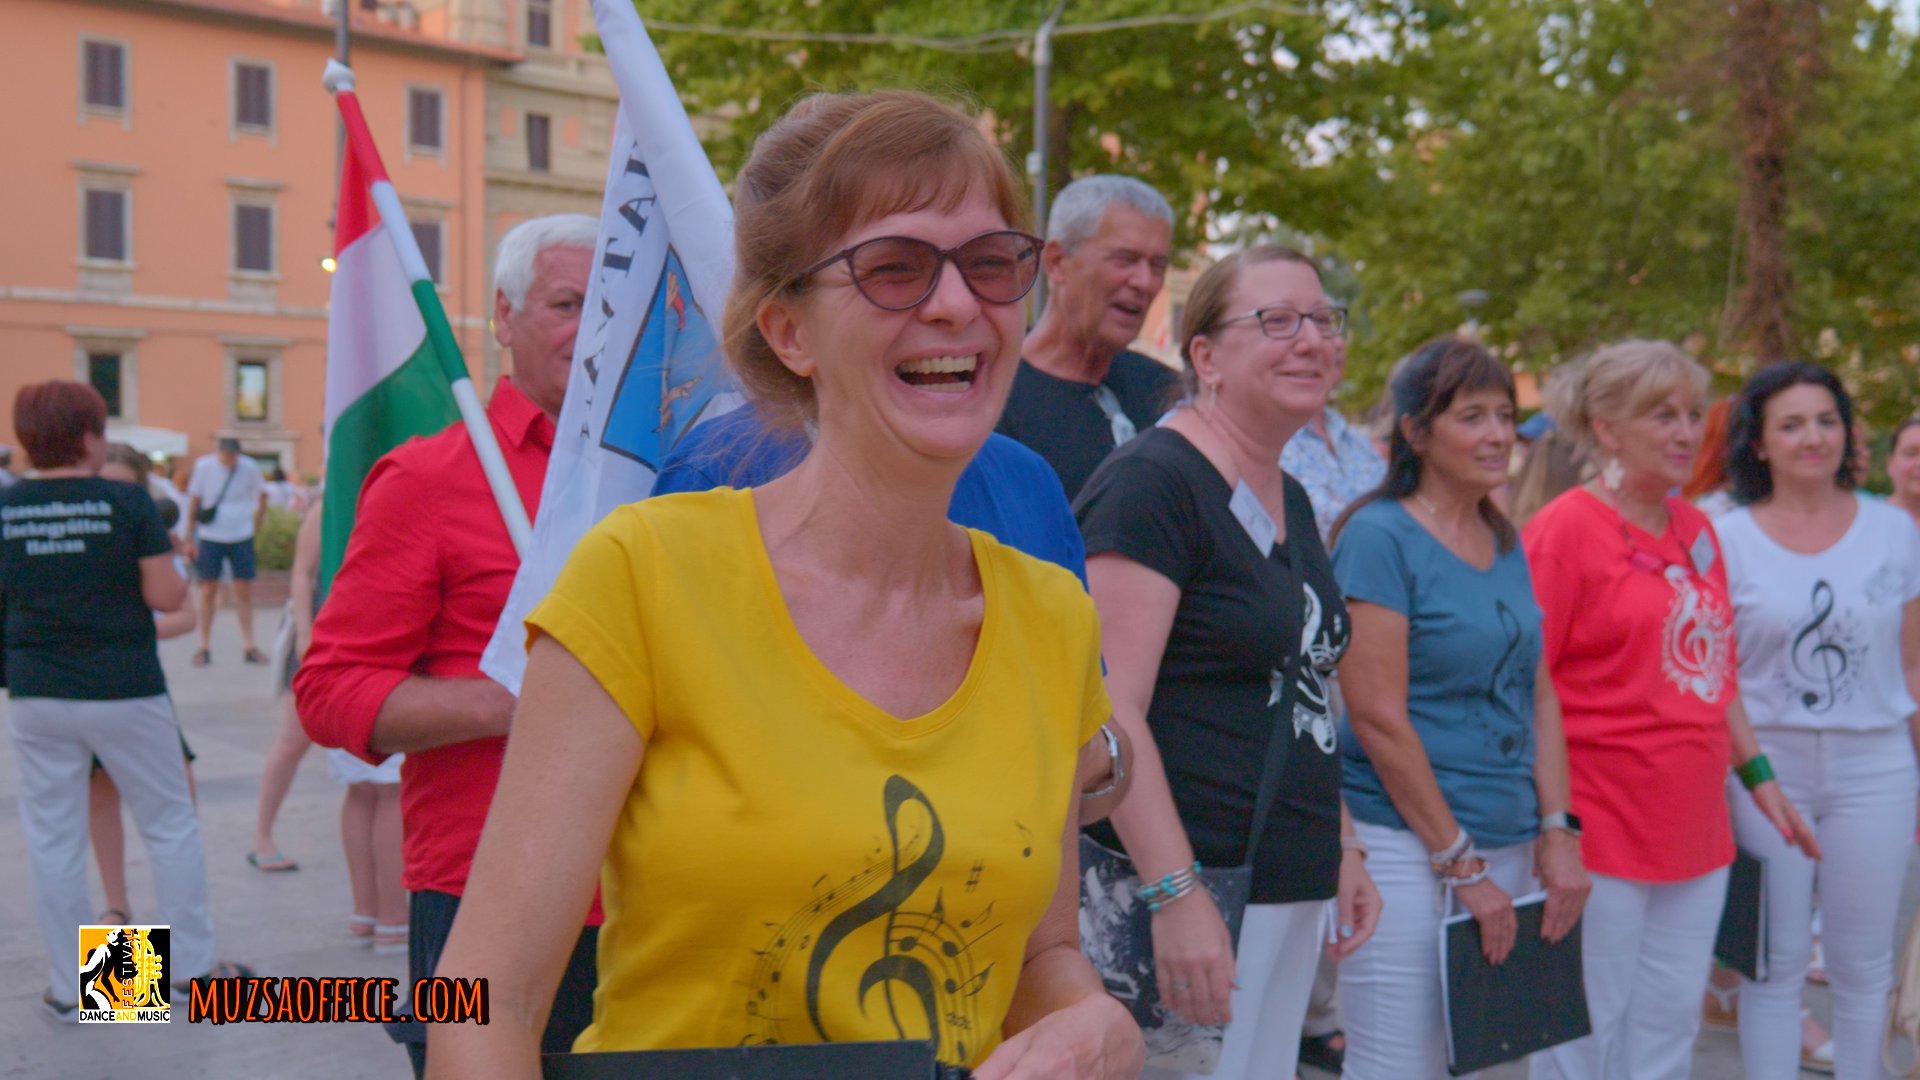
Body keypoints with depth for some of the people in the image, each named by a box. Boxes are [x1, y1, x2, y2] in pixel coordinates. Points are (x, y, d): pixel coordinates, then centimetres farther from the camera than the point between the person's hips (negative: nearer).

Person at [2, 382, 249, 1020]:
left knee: (52, 840, 10)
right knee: (171, 824, 12)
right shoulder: (127, 503, -11)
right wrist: (168, 565, 6)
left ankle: (69, 987, 16)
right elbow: (166, 597, -13)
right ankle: (194, 965, 18)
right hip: (125, 692, -2)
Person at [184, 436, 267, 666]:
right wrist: (190, 539, 2)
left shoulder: (249, 467, -4)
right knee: (208, 590, 2)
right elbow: (193, 502, 2)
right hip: (210, 537, -1)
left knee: (244, 591, 1)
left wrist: (256, 521, 6)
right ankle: (204, 647, 10)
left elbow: (262, 495, 14)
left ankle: (249, 647, 8)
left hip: (241, 537, 1)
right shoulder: (204, 466, -6)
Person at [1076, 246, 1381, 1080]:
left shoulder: (1293, 503, 15)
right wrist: (1176, 896, -25)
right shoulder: (1150, 483, -13)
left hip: (1288, 893, 9)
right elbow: (1108, 712, -20)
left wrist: (1338, 850, 21)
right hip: (1176, 890, -9)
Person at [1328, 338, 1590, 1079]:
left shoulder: (1508, 544, 13)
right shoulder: (1379, 536, -10)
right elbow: (1378, 718, -15)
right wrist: (1463, 867, -13)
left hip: (1509, 848, 7)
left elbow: (1540, 695, 14)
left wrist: (1557, 834, 3)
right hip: (1405, 848, -7)